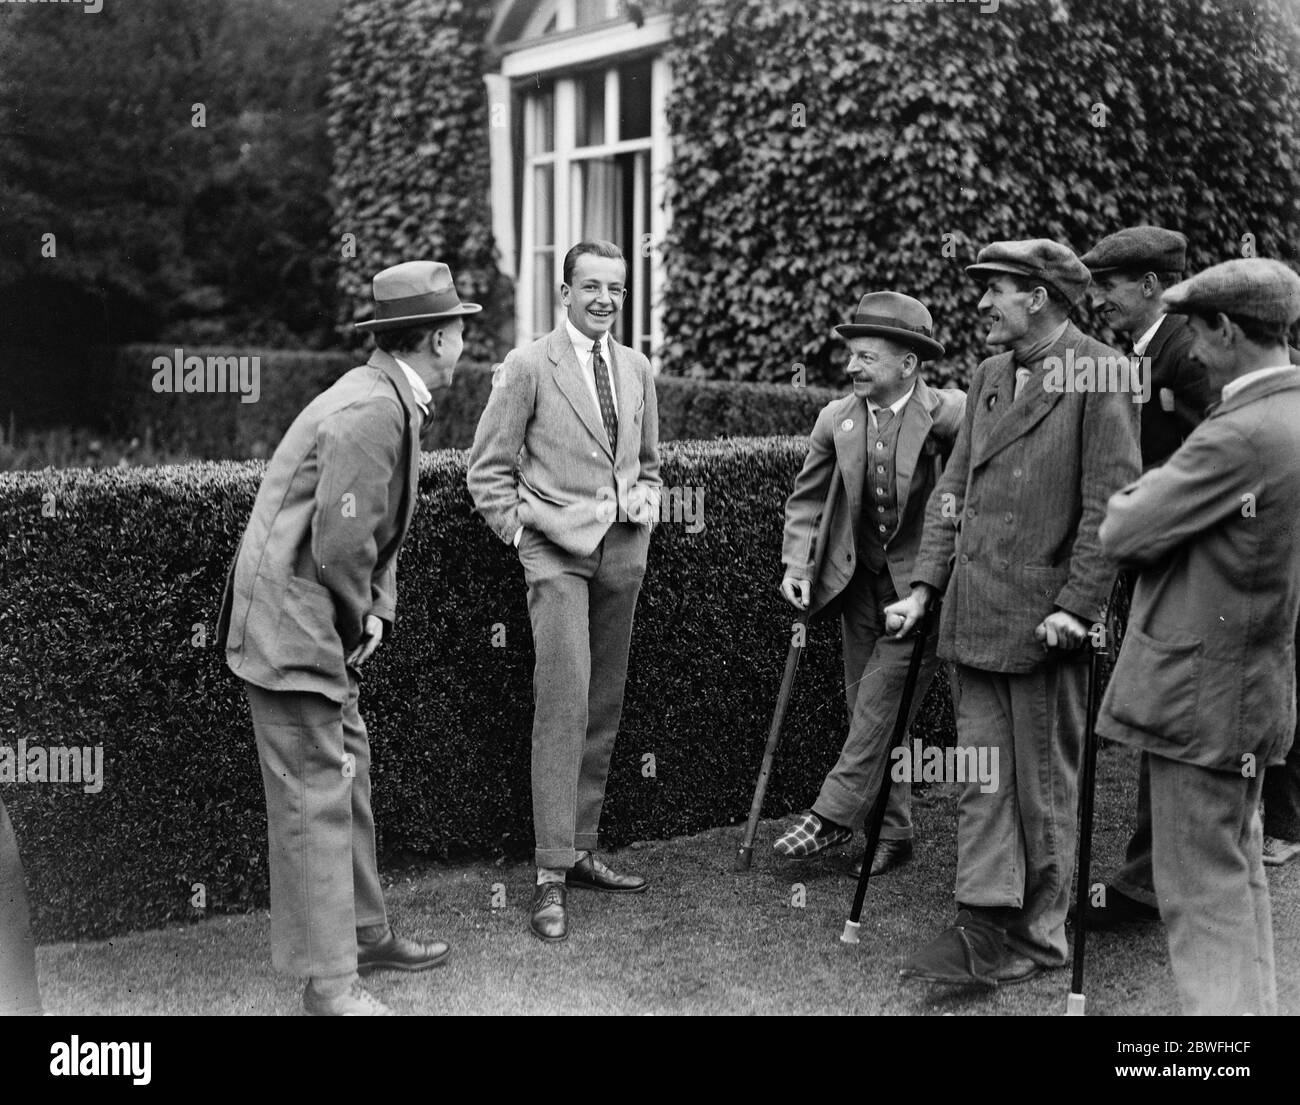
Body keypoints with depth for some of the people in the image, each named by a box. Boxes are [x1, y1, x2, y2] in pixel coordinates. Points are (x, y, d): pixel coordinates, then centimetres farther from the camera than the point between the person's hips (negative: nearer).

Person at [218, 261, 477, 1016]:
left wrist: (378, 612, 5)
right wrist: (359, 619, -7)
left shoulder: (393, 401, 12)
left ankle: (367, 933, 30)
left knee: (349, 777, 17)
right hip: (292, 625, -10)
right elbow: (340, 543, -24)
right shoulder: (371, 412, -22)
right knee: (316, 798, -4)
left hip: (331, 624, 10)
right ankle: (329, 980, 5)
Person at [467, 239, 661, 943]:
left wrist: (646, 503, 8)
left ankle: (581, 851, 19)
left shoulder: (637, 370, 14)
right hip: (556, 549, -6)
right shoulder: (528, 367, -2)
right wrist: (521, 534, -7)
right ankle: (552, 874, -9)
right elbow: (489, 470, 0)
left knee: (604, 708, 8)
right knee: (563, 704, -13)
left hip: (624, 550, 6)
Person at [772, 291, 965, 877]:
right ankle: (892, 834, 20)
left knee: (882, 699, -10)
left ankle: (833, 815, 1)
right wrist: (797, 564, -1)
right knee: (867, 706, 9)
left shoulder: (952, 414, -14)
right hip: (860, 581, 5)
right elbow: (807, 496, 10)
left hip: (922, 581, -5)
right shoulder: (837, 418, 1)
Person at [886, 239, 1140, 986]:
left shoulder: (1100, 374, -9)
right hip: (975, 615, 7)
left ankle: (1038, 938, 19)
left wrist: (1075, 607, -18)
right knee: (982, 776, 8)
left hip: (1044, 617, -7)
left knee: (1044, 785, 6)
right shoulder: (988, 377, 14)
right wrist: (926, 586, 8)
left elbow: (1111, 502, -14)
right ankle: (986, 924, 15)